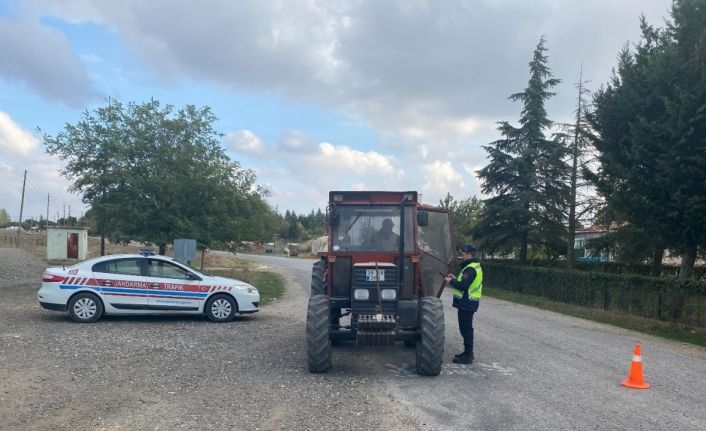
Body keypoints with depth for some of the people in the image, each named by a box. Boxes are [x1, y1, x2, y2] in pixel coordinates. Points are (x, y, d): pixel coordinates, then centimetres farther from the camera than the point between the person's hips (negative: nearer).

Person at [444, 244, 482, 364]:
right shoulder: (475, 266, 16)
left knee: (466, 328, -6)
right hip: (468, 302, 11)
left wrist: (451, 281, -10)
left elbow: (463, 286, -24)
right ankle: (468, 353, 26)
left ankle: (468, 356, -1)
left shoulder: (471, 269, -19)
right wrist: (455, 279, 10)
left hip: (467, 303, -11)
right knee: (466, 328, 17)